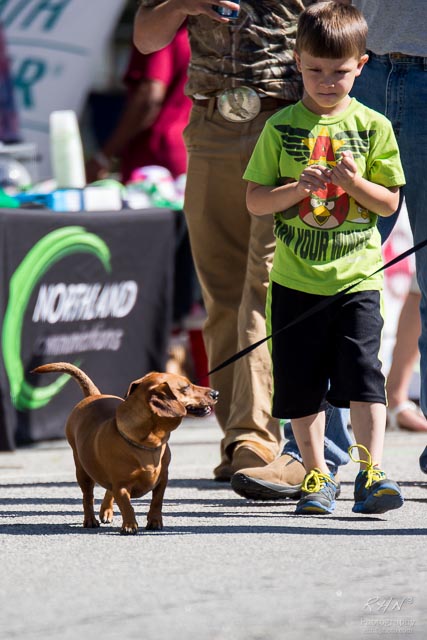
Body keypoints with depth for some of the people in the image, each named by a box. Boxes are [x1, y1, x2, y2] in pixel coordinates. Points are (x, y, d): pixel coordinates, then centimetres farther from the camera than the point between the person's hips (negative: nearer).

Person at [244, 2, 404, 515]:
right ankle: (316, 476, 17)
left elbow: (389, 203, 2)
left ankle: (371, 474, -9)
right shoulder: (282, 128, 2)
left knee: (363, 374, -11)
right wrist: (298, 188, -16)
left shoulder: (374, 127, 2)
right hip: (296, 278, 1)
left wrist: (354, 182, -16)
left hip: (357, 278, -1)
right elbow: (255, 201, 1)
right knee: (301, 383, 5)